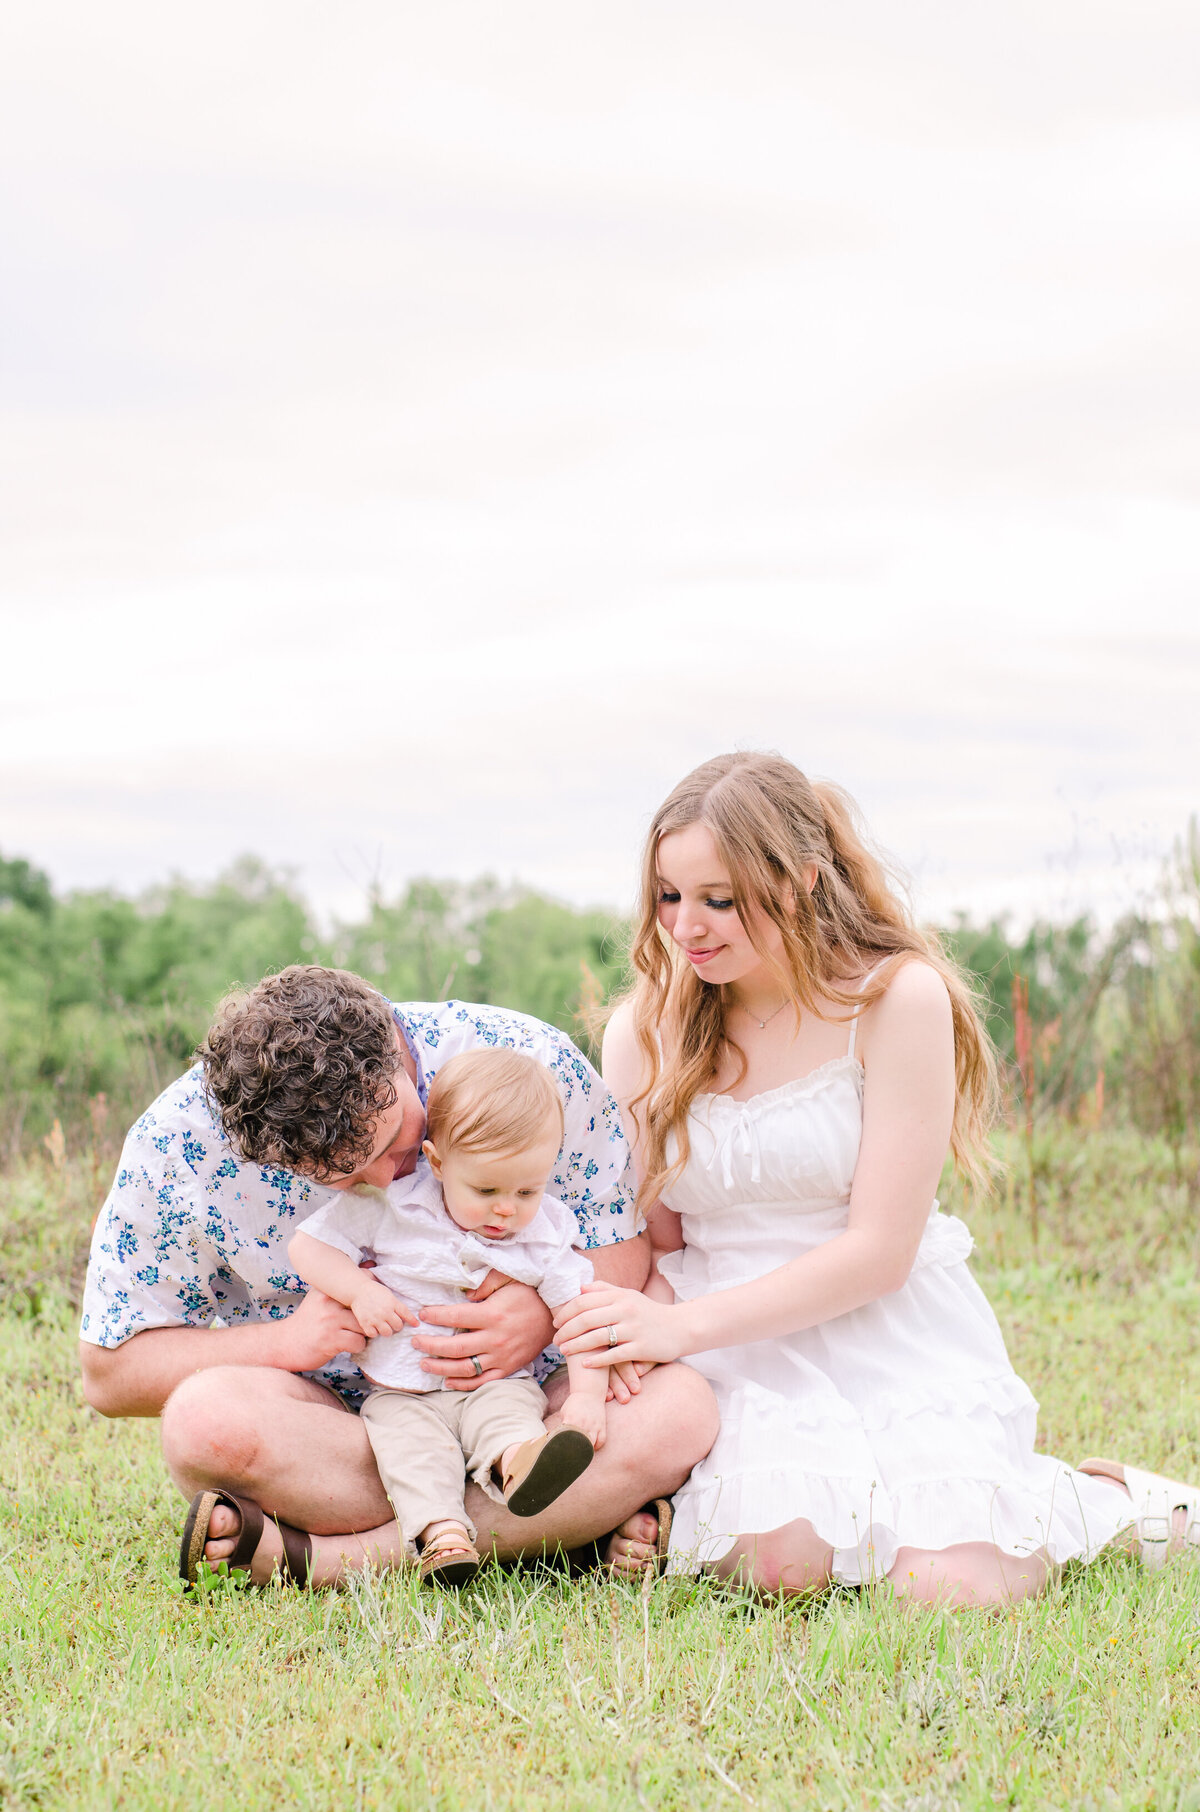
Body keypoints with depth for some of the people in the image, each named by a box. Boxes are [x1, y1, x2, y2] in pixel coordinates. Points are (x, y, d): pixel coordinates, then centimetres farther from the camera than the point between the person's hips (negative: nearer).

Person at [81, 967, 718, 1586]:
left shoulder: (530, 1063, -17)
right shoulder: (180, 1143, -17)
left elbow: (625, 1245, -3)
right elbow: (109, 1372, -8)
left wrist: (548, 1314, -26)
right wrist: (285, 1340, -24)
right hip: (331, 1417, -1)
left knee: (680, 1405, -30)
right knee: (208, 1418, -34)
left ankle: (324, 1557, -28)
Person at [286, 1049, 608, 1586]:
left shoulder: (546, 1234, 0)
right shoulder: (390, 1205, -5)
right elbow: (307, 1245, 0)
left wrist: (586, 1395, -20)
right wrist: (360, 1291, -16)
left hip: (498, 1384, 1)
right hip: (403, 1393, 0)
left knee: (513, 1407, -32)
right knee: (411, 1442, -31)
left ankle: (516, 1462, -61)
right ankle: (440, 1530, -49)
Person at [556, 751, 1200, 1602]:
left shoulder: (898, 998, -10)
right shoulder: (643, 1034, 2)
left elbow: (879, 1252, -12)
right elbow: (649, 1243, 7)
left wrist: (685, 1324, -19)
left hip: (895, 1338, -2)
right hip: (739, 1348, 2)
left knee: (954, 1585, -21)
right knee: (783, 1561, -27)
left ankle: (1100, 1496, 11)